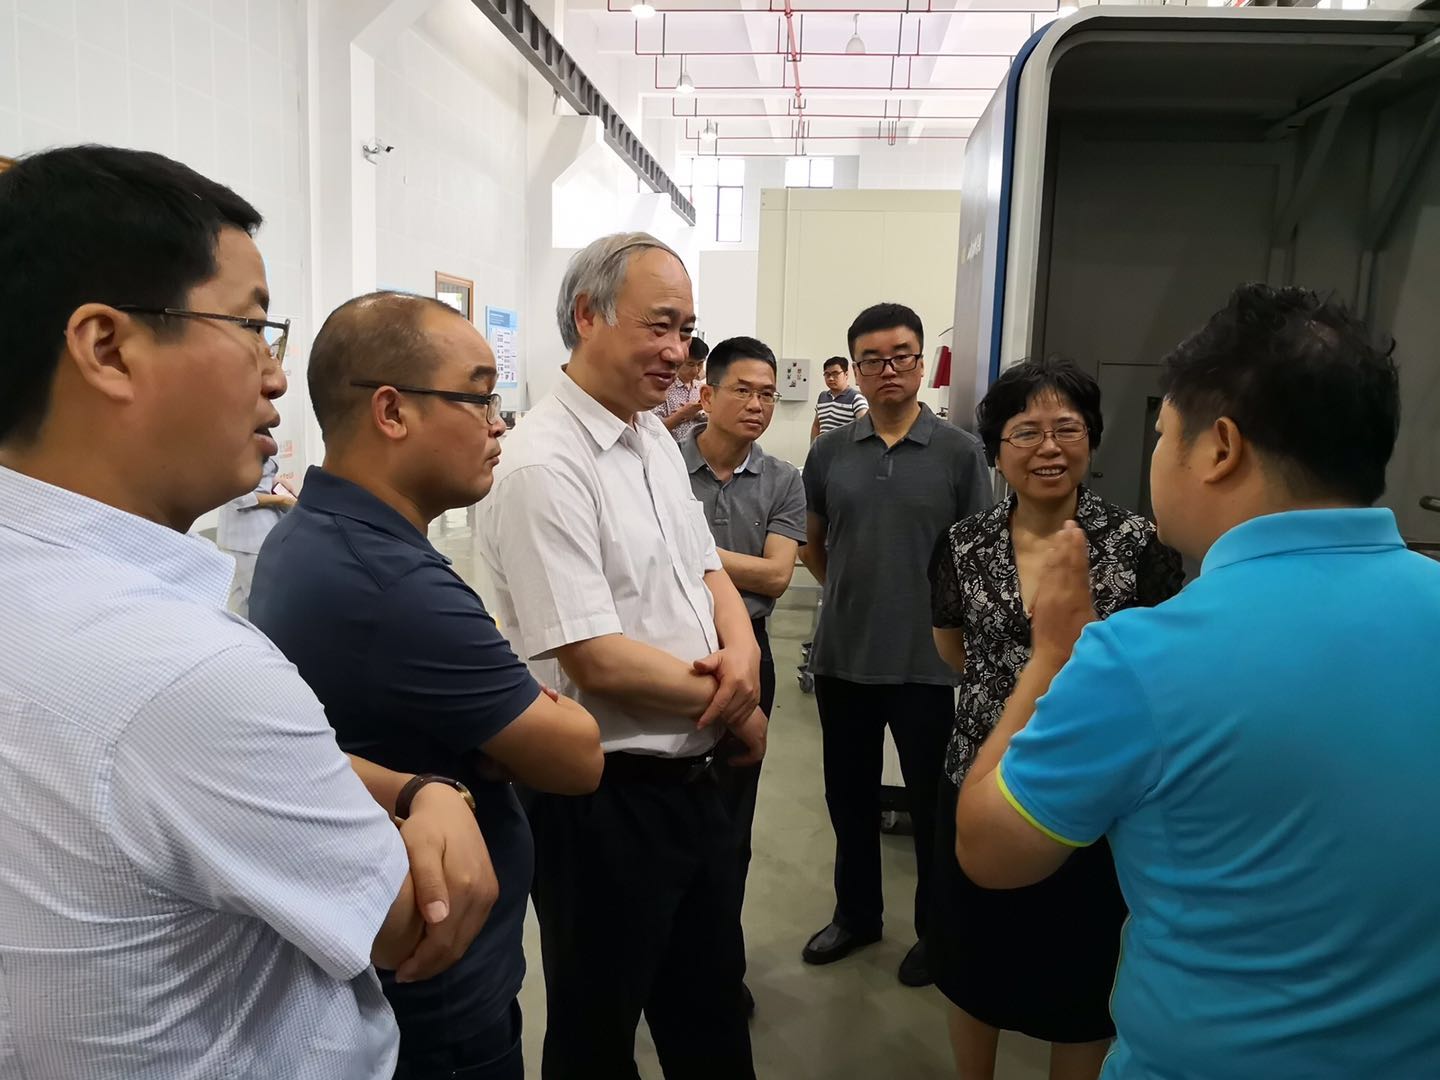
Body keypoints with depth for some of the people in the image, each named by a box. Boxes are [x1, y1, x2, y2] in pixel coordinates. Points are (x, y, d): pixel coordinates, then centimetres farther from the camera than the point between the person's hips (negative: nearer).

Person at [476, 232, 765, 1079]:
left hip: (695, 777, 8)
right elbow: (598, 661, -24)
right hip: (606, 797, -8)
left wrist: (743, 651, -9)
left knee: (710, 1010, 26)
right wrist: (735, 709, -11)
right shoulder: (543, 468, -21)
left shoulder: (657, 437, 6)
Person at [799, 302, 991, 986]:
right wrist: (850, 595, 9)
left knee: (933, 803, 12)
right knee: (849, 797, 17)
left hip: (927, 662, -3)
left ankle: (936, 929, 32)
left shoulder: (959, 453, -4)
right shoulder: (829, 451, 4)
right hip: (842, 657, 3)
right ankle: (856, 913, 38)